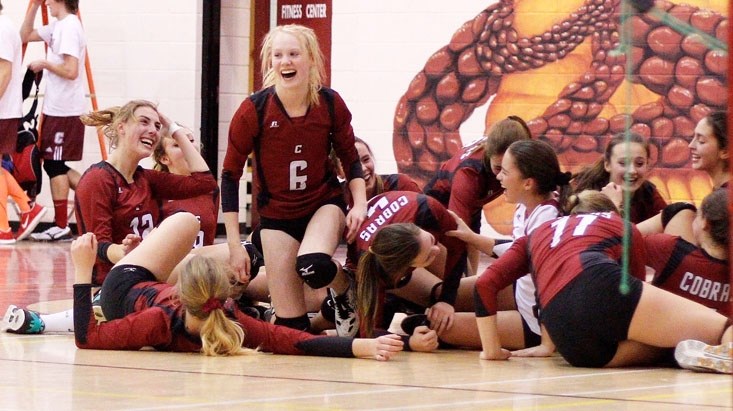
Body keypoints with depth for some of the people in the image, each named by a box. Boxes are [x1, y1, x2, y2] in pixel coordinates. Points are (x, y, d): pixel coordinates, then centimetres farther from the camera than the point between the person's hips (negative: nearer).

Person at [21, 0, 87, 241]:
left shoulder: (70, 27, -16)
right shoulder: (58, 27, 13)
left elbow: (71, 70, -23)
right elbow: (25, 36, 23)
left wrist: (45, 64, -9)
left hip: (63, 110, -9)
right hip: (57, 107, 9)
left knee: (54, 164, -4)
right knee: (55, 164, 12)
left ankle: (61, 227, 0)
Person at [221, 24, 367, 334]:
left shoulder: (330, 103, -12)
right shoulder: (254, 110, -17)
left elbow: (350, 159, 4)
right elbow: (230, 175, -10)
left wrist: (360, 204, -12)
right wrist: (234, 245, -13)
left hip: (324, 204, 0)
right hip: (277, 215, 0)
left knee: (313, 266, -35)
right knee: (292, 326, -4)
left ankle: (346, 288, 1)